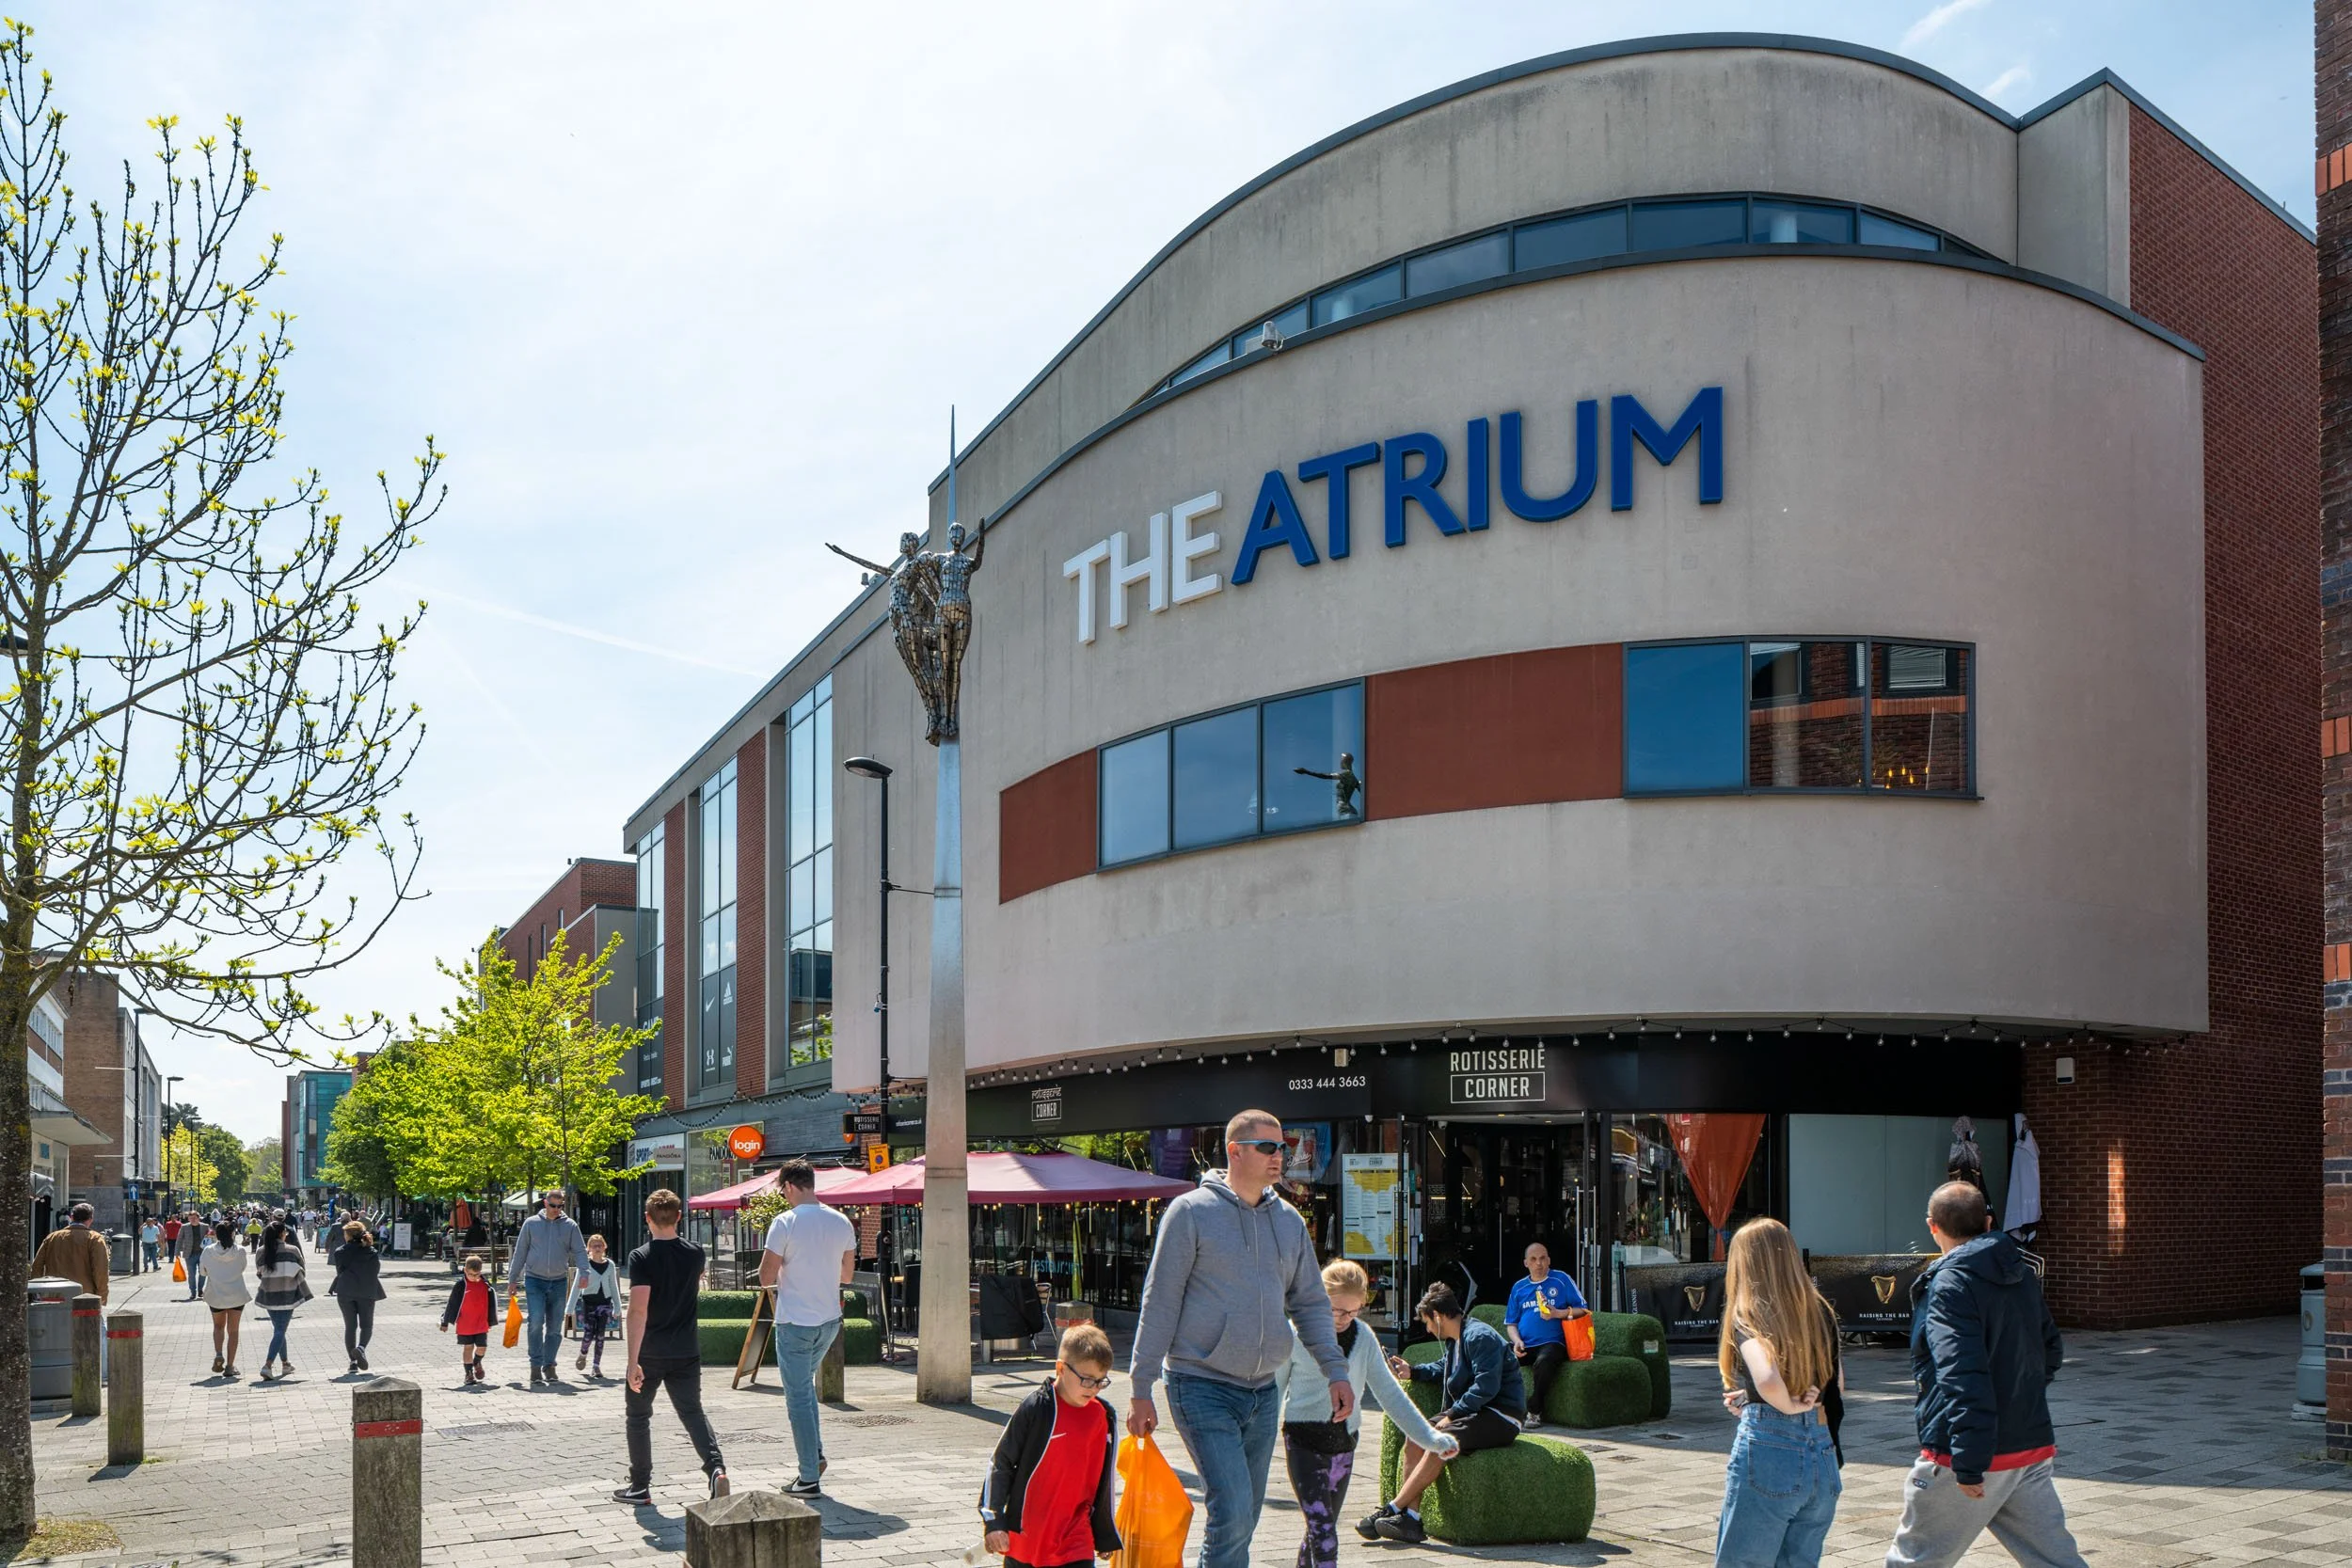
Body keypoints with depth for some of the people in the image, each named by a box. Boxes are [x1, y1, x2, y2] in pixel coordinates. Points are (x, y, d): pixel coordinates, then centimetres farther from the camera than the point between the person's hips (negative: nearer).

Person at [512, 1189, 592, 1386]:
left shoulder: (570, 1226, 4)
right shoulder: (531, 1224, 3)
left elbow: (580, 1251, 3)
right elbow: (520, 1252, 7)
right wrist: (513, 1279, 6)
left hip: (559, 1282, 2)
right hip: (534, 1280, -2)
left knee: (555, 1327, 6)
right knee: (536, 1322, -16)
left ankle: (549, 1366, 17)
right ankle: (536, 1366, -11)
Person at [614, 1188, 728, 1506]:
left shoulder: (641, 1257, -14)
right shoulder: (695, 1254, 0)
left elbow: (638, 1310, -22)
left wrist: (633, 1360, -22)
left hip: (650, 1354, -3)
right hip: (687, 1352, 3)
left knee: (639, 1417, 13)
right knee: (692, 1412, 9)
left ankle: (640, 1487, 18)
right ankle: (716, 1467, -14)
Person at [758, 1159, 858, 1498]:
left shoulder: (785, 1223, -15)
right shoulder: (841, 1222, 2)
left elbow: (766, 1278, -12)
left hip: (795, 1322, -6)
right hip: (830, 1320, 6)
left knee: (799, 1398, 1)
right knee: (805, 1385, 26)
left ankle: (809, 1479, 3)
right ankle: (815, 1454, 19)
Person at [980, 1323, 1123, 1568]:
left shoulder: (1103, 1419, 1)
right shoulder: (1036, 1408, -12)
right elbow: (1000, 1463, -6)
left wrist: (1105, 1536, 19)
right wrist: (993, 1521, -9)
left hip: (1075, 1540, 2)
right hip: (1024, 1536, -2)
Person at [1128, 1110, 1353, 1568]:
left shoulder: (1289, 1220, 10)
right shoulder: (1192, 1212, -7)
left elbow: (1310, 1303, 16)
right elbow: (1160, 1303, -6)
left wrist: (1335, 1370, 5)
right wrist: (1141, 1389, -7)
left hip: (1263, 1393, 6)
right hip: (1203, 1388, -6)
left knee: (1244, 1519, 11)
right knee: (1231, 1510, -17)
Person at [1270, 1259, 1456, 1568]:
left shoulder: (1363, 1338, 4)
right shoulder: (1297, 1334, -9)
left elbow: (1389, 1392, 10)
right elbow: (1274, 1388, 0)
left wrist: (1430, 1437, 7)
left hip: (1343, 1443, 5)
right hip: (1304, 1443, -5)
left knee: (1322, 1529, 11)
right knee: (1323, 1533, -14)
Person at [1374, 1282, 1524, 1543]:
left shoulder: (1480, 1337, -16)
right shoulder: (1455, 1340, 15)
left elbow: (1486, 1387, -25)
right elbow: (1444, 1369, 35)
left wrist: (1452, 1414, -22)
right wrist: (1413, 1372, 23)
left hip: (1500, 1417, -10)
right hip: (1475, 1412, 10)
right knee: (1415, 1439, -6)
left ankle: (1393, 1509, -24)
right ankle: (1410, 1517, -15)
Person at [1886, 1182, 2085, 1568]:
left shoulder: (1951, 1283, -15)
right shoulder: (2024, 1275, 10)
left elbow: (1964, 1376, -23)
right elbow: (2052, 1352, 23)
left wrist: (1969, 1464, -24)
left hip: (1964, 1461, -7)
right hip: (2034, 1450, 7)